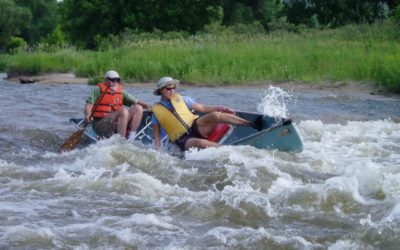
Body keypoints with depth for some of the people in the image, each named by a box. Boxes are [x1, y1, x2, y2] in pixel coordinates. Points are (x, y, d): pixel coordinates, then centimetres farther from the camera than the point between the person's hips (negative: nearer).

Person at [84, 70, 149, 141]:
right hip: (100, 124, -6)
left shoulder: (121, 92, 17)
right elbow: (89, 105, -6)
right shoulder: (98, 90, 3)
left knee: (138, 108, -10)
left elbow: (136, 102, 13)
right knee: (124, 111, -30)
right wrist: (87, 115, -26)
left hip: (116, 124, 6)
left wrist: (148, 106, -4)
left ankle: (131, 139, -18)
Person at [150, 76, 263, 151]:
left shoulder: (181, 99, 12)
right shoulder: (156, 110, 4)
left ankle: (252, 124, -25)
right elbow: (156, 136, 6)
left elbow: (202, 108, 11)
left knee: (215, 115, -25)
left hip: (195, 126, 3)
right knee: (201, 143, -39)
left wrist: (220, 108, -2)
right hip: (183, 140, -3)